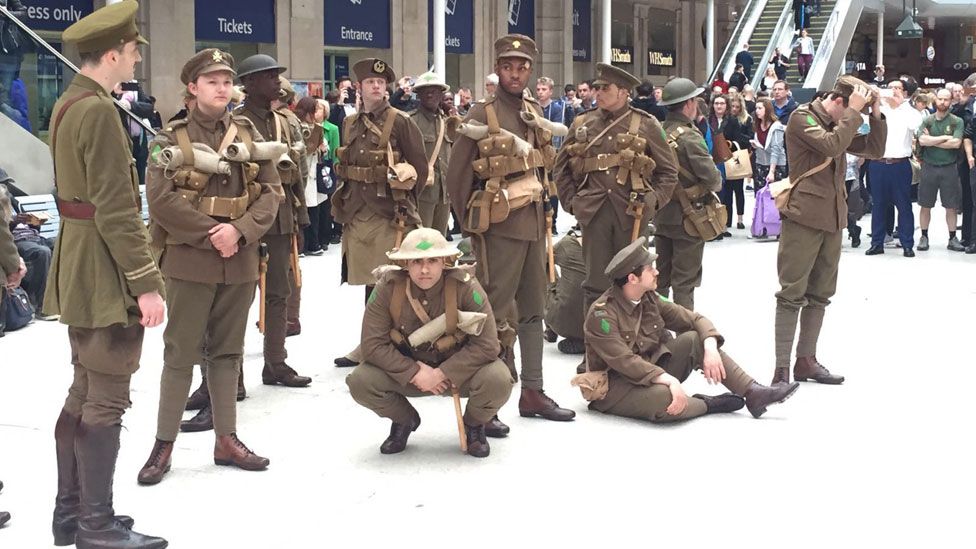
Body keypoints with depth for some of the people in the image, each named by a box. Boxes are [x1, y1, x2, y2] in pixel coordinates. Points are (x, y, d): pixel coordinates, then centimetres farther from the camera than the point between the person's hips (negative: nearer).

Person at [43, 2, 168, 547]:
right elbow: (115, 210, -22)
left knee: (84, 393, 16)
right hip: (107, 276, -10)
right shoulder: (99, 110, -18)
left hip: (79, 272, 10)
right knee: (107, 399, -2)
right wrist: (145, 282, -20)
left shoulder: (68, 104, 13)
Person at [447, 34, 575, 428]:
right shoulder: (481, 115, -9)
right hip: (500, 228, -7)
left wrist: (540, 210, 14)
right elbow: (456, 175, -6)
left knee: (533, 309, 14)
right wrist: (472, 221, -1)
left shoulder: (535, 113, 11)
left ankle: (532, 392, 24)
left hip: (535, 223, 7)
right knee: (497, 315, -6)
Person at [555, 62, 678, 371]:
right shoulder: (582, 125, 7)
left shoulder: (646, 125, 1)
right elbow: (562, 168, 15)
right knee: (596, 283, 5)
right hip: (595, 214, 2)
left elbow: (668, 171, 6)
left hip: (631, 215, -1)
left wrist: (652, 202, -5)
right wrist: (572, 202, 5)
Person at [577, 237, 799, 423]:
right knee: (664, 397, -39)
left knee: (694, 339, -11)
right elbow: (624, 361, -29)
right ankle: (709, 404, -9)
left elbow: (695, 320, 3)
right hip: (614, 385, -7)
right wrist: (670, 380, -34)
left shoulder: (650, 300, 2)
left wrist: (710, 349, -17)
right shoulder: (602, 313, -21)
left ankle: (753, 392, -15)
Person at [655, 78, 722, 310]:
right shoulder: (689, 136, -20)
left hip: (662, 214, 7)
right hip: (687, 216, -7)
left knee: (661, 276, 17)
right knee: (685, 280, 2)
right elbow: (711, 177, -21)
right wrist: (715, 184, -1)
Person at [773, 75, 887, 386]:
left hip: (832, 218, 9)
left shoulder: (839, 124, 17)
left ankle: (806, 360, 19)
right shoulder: (802, 118, -8)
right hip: (804, 217, -9)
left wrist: (876, 115, 4)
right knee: (793, 293, -7)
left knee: (820, 293, 12)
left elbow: (874, 150, 15)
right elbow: (831, 146, -23)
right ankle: (782, 367, -6)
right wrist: (854, 111, -16)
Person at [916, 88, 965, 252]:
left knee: (951, 206, 4)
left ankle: (952, 238, 13)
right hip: (929, 167, 1)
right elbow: (922, 141, -13)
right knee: (925, 205, 6)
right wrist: (945, 137, -13)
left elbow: (956, 143, -14)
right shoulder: (927, 121, 3)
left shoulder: (957, 121, 0)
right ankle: (924, 237, 16)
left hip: (949, 169, -1)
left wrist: (932, 141, -10)